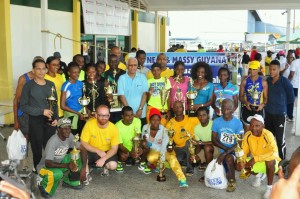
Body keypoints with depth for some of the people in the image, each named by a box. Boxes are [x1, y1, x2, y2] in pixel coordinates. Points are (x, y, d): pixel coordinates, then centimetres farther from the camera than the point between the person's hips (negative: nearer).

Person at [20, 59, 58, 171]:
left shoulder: (51, 85, 10)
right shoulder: (28, 86, -5)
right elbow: (23, 106, -9)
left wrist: (56, 118, 2)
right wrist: (41, 111, -16)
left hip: (50, 121, 4)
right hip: (35, 121, -3)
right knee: (37, 149, 4)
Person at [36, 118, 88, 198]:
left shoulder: (69, 136, -13)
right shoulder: (53, 142, -31)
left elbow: (83, 149, -10)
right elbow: (48, 163, -34)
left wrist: (83, 168, -21)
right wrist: (67, 165, -45)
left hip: (59, 162, 7)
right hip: (45, 166, -6)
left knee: (79, 157, -12)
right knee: (57, 173, -38)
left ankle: (70, 181, 7)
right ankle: (44, 185, -4)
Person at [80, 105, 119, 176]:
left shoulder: (113, 128, -16)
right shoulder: (89, 124, -19)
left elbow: (114, 149, -11)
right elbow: (83, 143, -13)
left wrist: (103, 159, -26)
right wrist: (98, 151, -22)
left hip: (106, 152, 1)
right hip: (91, 151, 0)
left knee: (113, 165, -27)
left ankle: (105, 167, 12)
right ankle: (86, 172, 2)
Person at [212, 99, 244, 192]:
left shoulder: (238, 123, -11)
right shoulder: (216, 122, -3)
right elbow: (214, 140, 0)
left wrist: (225, 153, -24)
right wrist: (225, 148, -15)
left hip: (234, 151, -3)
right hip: (221, 151, 3)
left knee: (228, 158, -35)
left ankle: (232, 181, -13)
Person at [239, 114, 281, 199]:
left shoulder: (268, 135, -27)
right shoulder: (247, 135, -14)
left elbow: (274, 153, -37)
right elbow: (244, 151, -5)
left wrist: (255, 158, -38)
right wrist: (242, 162, -25)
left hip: (270, 163, -5)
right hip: (257, 163, 6)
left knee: (270, 161, -38)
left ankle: (269, 187, -15)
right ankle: (259, 175, 16)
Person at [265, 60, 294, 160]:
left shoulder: (285, 81, -13)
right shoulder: (268, 80, 1)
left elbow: (291, 98, -6)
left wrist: (281, 103, 4)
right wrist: (271, 103, 3)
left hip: (280, 114, -5)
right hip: (268, 113, 5)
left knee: (280, 138, 2)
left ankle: (282, 160, 17)